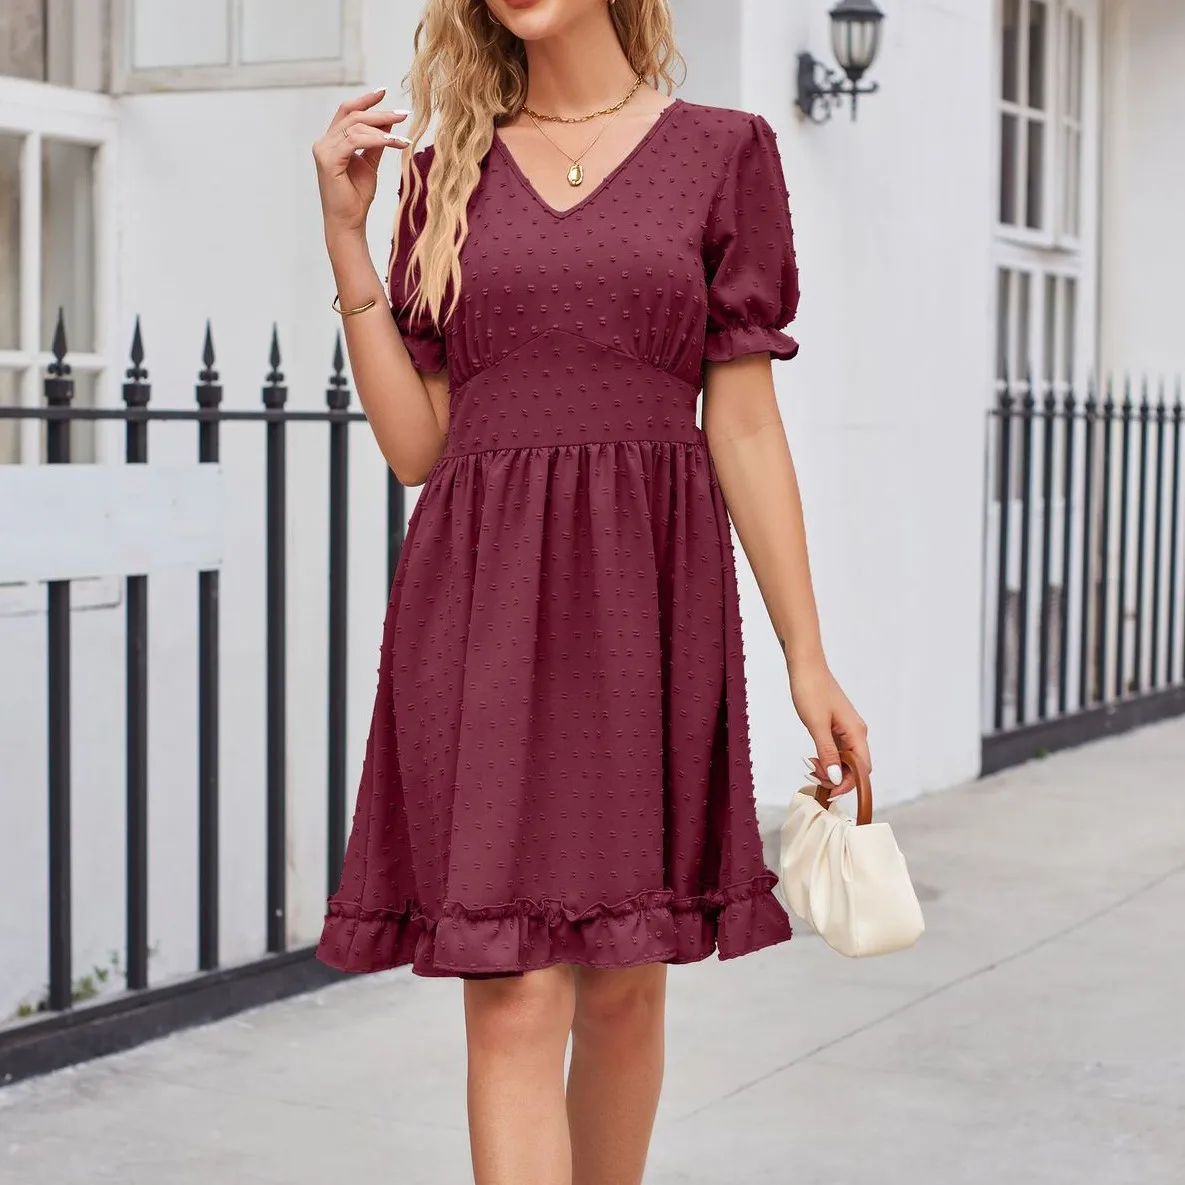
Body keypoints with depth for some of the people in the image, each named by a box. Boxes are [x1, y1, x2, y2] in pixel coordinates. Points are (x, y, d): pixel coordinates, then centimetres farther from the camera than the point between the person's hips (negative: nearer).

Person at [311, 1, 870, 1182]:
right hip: (482, 599, 1)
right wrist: (345, 236, 1)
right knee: (513, 1001, -6)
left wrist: (808, 657, -1)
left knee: (621, 984, 9)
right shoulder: (447, 175, 11)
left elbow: (744, 426, 3)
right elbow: (415, 445, 7)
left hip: (644, 598, 0)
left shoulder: (720, 153, 5)